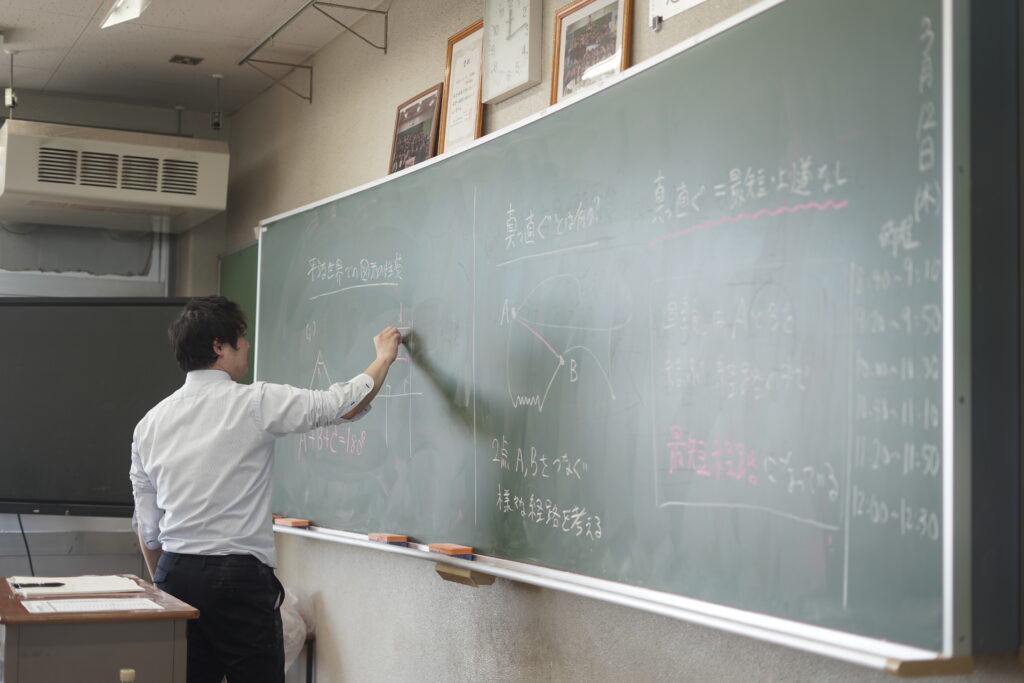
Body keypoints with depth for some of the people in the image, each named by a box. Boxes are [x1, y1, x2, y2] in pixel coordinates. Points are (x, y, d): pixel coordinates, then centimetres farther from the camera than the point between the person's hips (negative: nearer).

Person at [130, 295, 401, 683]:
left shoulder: (151, 422, 8)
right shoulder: (256, 403, -8)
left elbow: (147, 528, 13)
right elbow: (346, 405, 0)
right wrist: (384, 357, 17)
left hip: (174, 577, 6)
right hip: (240, 577, -6)